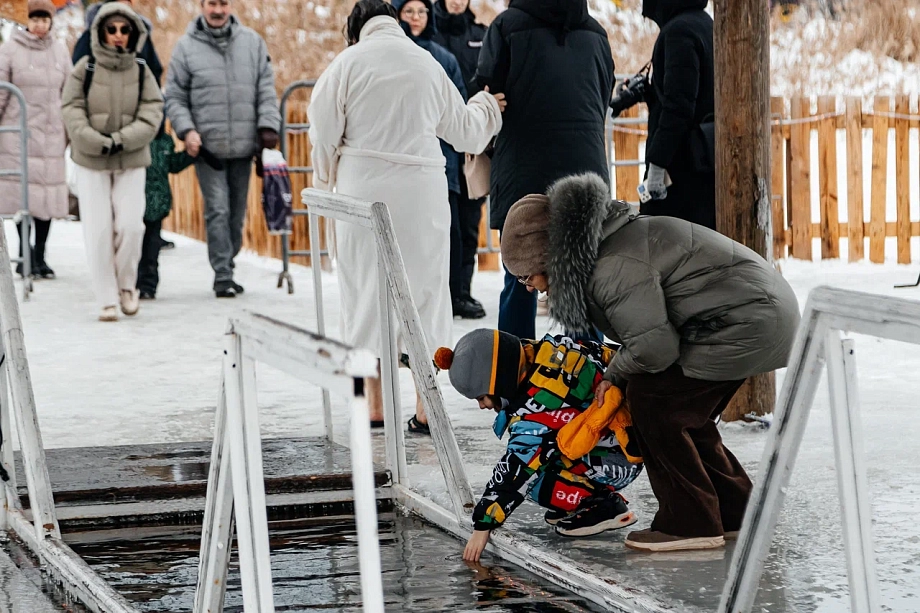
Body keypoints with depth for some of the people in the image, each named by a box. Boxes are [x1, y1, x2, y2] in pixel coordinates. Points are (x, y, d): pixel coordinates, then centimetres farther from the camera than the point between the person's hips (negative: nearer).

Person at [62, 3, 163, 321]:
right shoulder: (84, 70, -3)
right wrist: (99, 143, -19)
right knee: (98, 230, -5)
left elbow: (151, 116, -5)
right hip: (91, 163, -1)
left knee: (130, 224, -11)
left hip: (132, 162, 1)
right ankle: (107, 299, 6)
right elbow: (73, 113, -6)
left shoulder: (142, 73, 2)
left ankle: (126, 283, 15)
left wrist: (122, 139, -19)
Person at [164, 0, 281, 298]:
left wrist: (268, 126, -3)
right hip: (207, 146, -3)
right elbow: (174, 97, 4)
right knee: (218, 210, -9)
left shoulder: (252, 42, 7)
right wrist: (187, 130, -10)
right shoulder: (186, 47, 2)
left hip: (244, 145, 3)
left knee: (237, 212, 9)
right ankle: (222, 276, -6)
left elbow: (266, 89, 8)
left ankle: (227, 270, 21)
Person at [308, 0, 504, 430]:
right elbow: (464, 130, 20)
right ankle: (425, 406, 6)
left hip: (364, 186, -2)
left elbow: (324, 130, -2)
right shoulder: (428, 64, 9)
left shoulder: (351, 61, -2)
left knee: (367, 287, 8)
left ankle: (375, 405, 11)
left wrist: (326, 179, 16)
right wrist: (487, 107, 41)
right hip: (422, 190, 2)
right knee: (424, 289, 8)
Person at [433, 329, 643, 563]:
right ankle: (577, 499, 12)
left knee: (526, 470, -18)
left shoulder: (538, 404, -29)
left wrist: (483, 526, -20)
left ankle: (604, 505, -7)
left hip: (620, 455, -10)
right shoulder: (536, 352, -6)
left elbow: (518, 469, -26)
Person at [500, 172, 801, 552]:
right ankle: (733, 515, 23)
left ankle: (691, 524, -3)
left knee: (652, 400, -8)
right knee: (685, 414, 14)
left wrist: (614, 376, -5)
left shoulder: (614, 267, -23)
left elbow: (654, 346, -24)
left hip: (746, 321, -11)